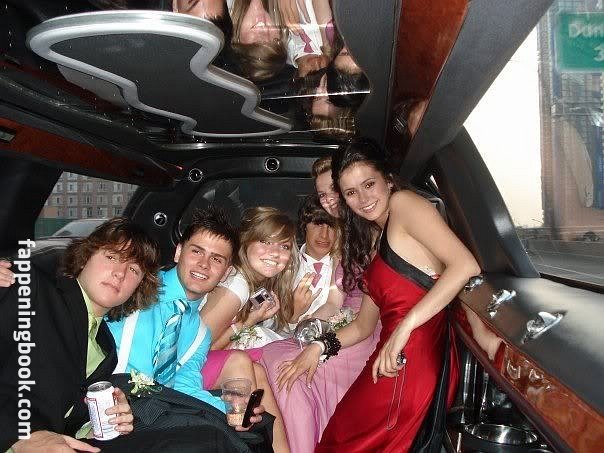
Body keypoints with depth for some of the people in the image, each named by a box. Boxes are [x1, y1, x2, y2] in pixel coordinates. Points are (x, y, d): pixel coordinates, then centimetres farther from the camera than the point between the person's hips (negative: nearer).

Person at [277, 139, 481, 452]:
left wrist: (404, 326, -25)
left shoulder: (404, 203, -6)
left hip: (416, 358, -8)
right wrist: (320, 347, 7)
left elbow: (465, 266, -22)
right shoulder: (372, 240, 19)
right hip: (391, 357, 8)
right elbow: (364, 326, 20)